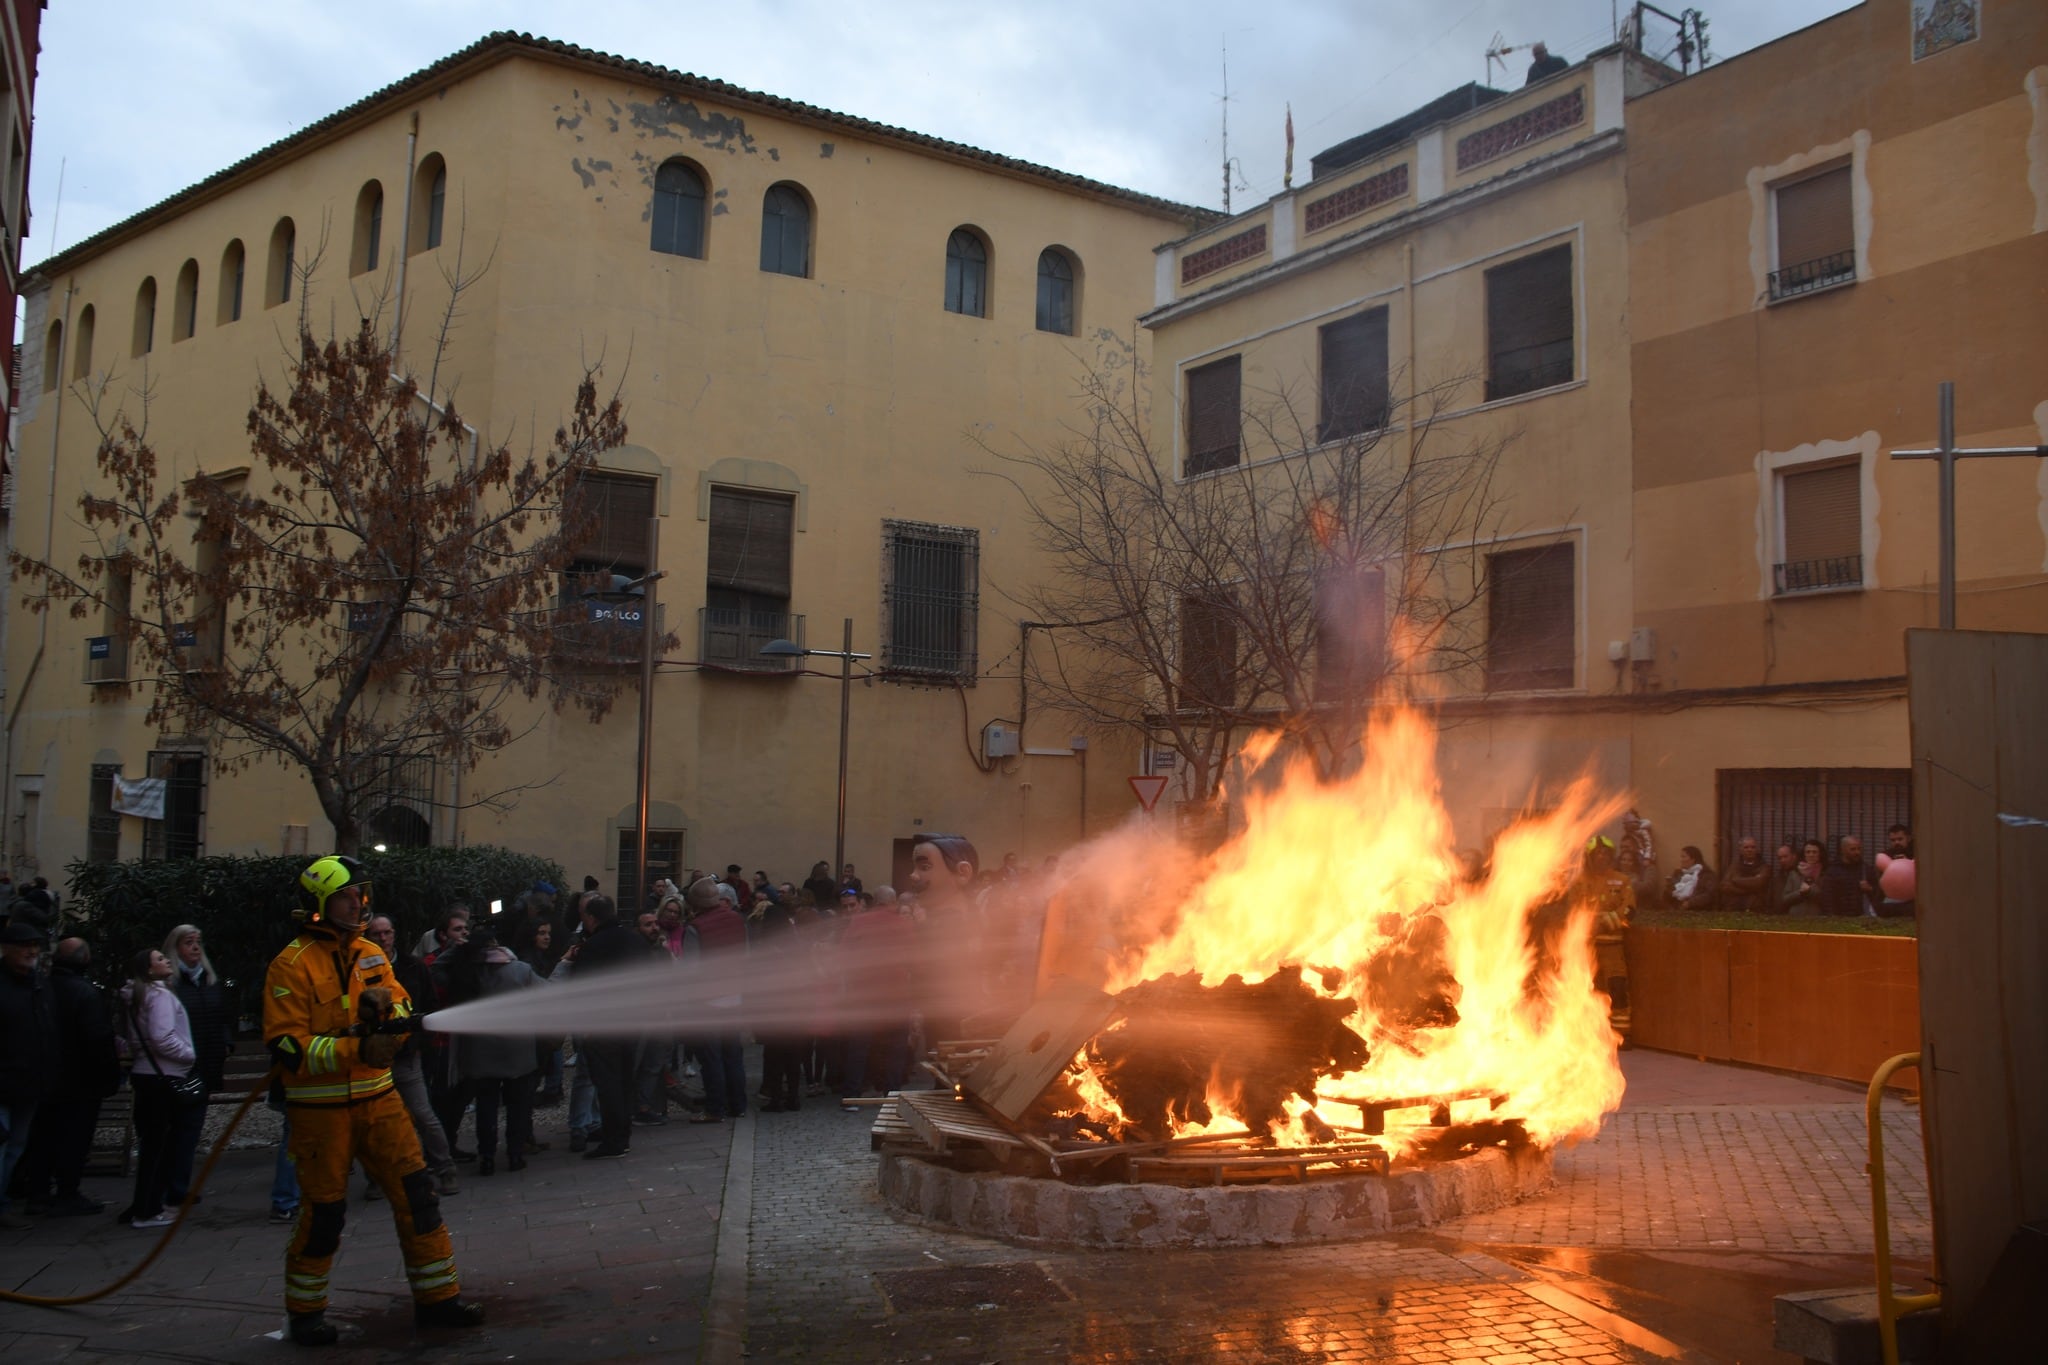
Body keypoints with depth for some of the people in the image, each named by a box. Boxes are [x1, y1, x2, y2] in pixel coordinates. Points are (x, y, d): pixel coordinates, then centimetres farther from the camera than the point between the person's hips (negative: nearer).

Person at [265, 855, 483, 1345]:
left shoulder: (370, 955, 11)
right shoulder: (293, 964, -9)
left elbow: (403, 1007, 10)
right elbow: (287, 1046, -16)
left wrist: (385, 1003, -14)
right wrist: (356, 1050, -26)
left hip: (378, 1098, 6)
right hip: (320, 1107, -5)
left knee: (416, 1193, 3)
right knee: (324, 1211, 2)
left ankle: (437, 1296, 13)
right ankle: (303, 1311, 22)